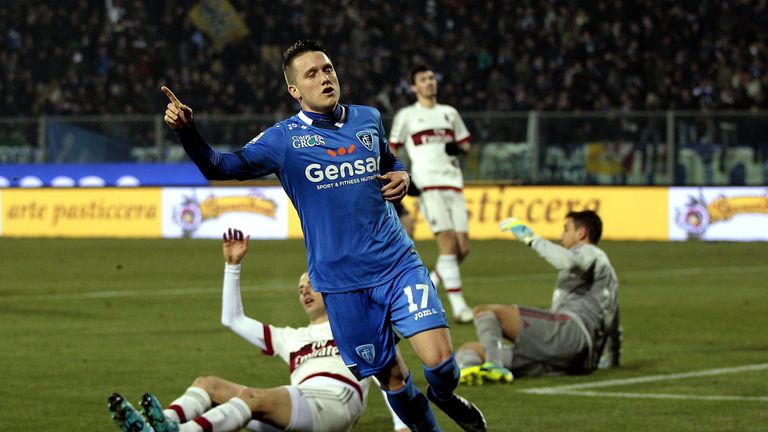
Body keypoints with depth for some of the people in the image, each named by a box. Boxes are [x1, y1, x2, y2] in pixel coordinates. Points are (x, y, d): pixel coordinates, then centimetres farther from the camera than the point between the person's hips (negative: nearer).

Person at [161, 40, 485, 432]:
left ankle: (444, 396, 22)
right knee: (391, 376, 3)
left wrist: (401, 176, 3)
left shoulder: (368, 119, 7)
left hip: (397, 262, 2)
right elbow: (221, 168, -9)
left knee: (440, 360, -12)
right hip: (341, 280, -2)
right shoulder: (283, 140, -2)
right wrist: (186, 131, -26)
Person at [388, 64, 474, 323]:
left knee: (462, 248, -2)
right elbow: (391, 150, 10)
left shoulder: (450, 113, 19)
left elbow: (465, 143, 25)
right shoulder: (406, 116, 7)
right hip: (427, 185, -5)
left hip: (453, 184, 5)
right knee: (448, 242, -16)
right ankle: (458, 306, -17)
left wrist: (458, 147, 1)